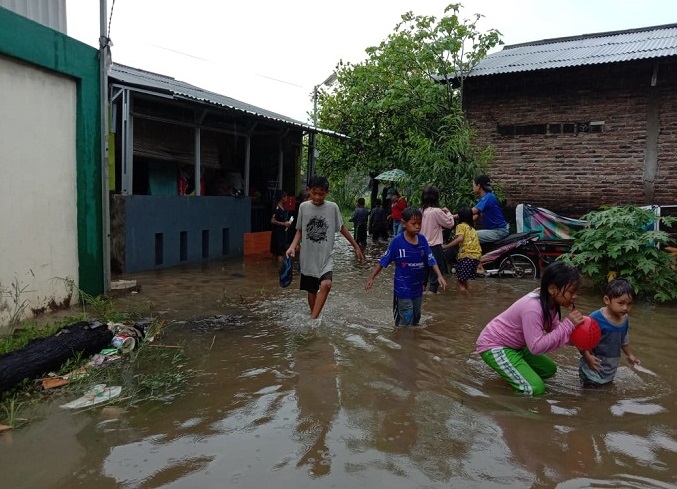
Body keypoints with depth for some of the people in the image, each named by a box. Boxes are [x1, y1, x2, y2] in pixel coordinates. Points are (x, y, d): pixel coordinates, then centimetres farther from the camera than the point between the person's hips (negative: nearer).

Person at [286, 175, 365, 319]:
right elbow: (300, 230, 8)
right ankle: (315, 319, 28)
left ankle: (312, 319, -21)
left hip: (326, 256, -2)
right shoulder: (303, 206, -2)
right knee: (311, 290, 10)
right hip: (308, 257, 2)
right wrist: (292, 246, -8)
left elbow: (342, 228, 7)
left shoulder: (332, 207, -5)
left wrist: (356, 246, 10)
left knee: (326, 284, -24)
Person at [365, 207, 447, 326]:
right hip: (403, 288, -5)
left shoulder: (422, 239, -4)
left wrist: (440, 276, -14)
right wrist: (371, 278, -9)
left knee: (416, 318, 20)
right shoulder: (397, 241, -16)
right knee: (406, 320, -2)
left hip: (418, 287, 5)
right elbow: (383, 261, -9)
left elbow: (431, 260, -2)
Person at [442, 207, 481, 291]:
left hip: (466, 255, -7)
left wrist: (445, 246, -17)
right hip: (476, 256, 7)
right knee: (464, 280, 20)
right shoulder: (472, 228, 23)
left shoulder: (461, 226, 0)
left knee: (460, 280, -1)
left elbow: (460, 238, -17)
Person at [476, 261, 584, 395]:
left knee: (549, 369, 17)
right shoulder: (533, 307, -32)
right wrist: (567, 325, -30)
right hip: (494, 346, -9)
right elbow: (536, 347, -33)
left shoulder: (549, 301, -5)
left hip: (514, 345, 9)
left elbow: (554, 330, -1)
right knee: (535, 389, -16)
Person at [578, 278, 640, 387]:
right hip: (594, 367, -7)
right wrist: (587, 356, -32)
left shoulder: (624, 319, -2)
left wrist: (630, 355, 25)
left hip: (611, 368, 7)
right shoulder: (596, 319, -26)